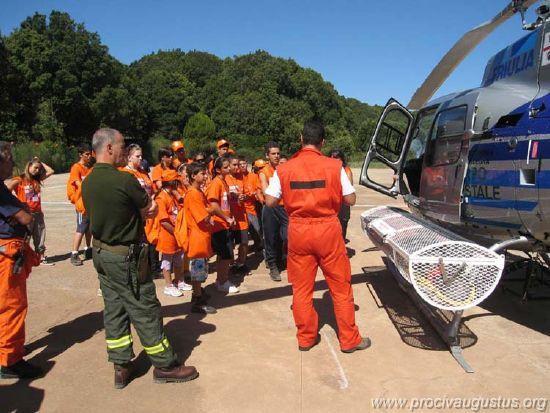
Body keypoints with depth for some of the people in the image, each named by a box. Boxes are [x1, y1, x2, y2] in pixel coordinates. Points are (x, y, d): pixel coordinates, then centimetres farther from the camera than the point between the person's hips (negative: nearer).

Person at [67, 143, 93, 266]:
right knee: (81, 229, -6)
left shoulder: (90, 167, 13)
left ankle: (88, 250, 26)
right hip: (82, 202, -7)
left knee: (90, 227, 15)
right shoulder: (76, 168, -8)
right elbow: (80, 184, -18)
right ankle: (74, 254, 0)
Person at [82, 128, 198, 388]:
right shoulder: (124, 180, -21)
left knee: (113, 309, 15)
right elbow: (151, 210, -10)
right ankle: (165, 366, 17)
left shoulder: (87, 182, 4)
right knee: (145, 311, 3)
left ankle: (121, 367, 26)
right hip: (125, 257, -8)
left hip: (101, 253, 8)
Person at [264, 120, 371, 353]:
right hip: (328, 230, -1)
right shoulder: (334, 166, -7)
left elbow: (270, 202, -3)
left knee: (301, 288, 12)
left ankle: (306, 338, 24)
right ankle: (349, 340, 21)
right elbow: (351, 200, -4)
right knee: (341, 286, 11)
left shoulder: (284, 169, -3)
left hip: (298, 231, 2)